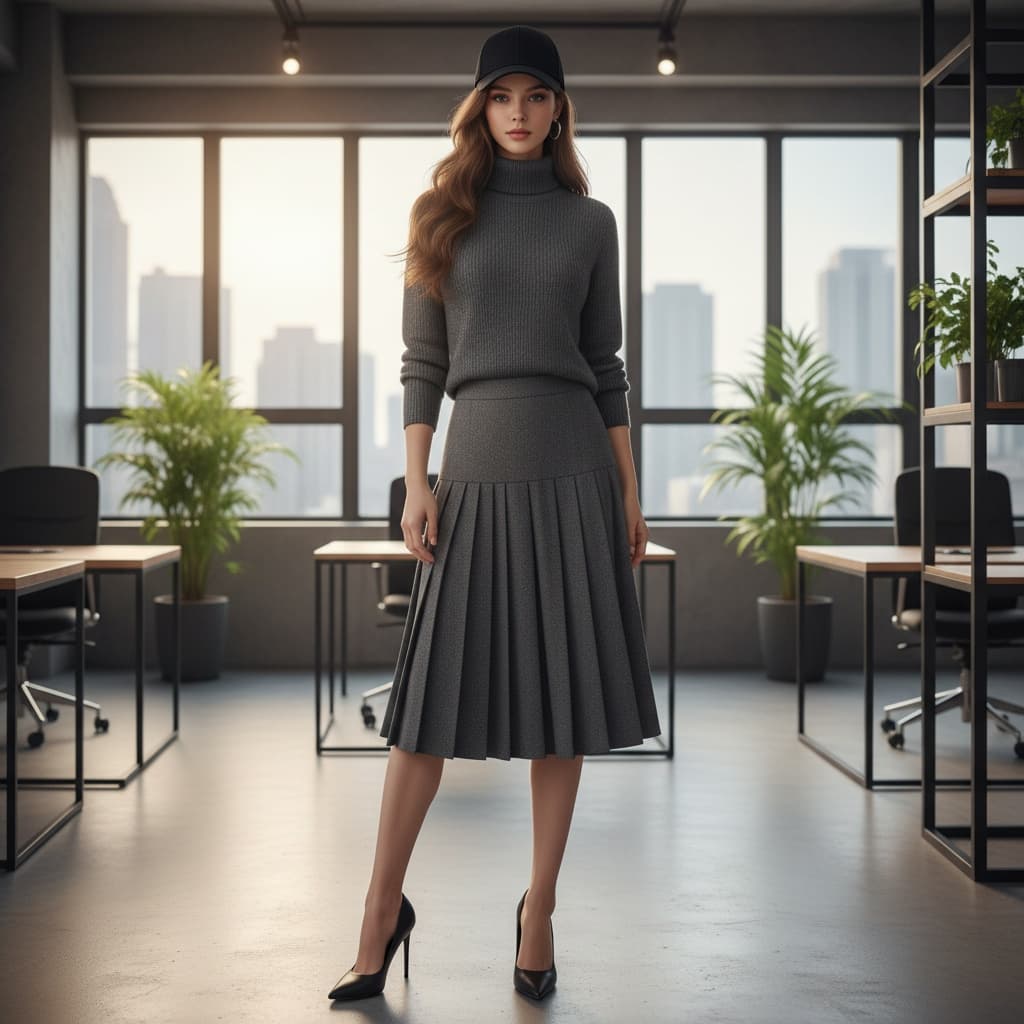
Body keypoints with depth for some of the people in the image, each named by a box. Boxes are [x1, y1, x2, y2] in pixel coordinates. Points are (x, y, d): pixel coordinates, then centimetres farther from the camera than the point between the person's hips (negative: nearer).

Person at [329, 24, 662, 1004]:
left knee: (563, 693, 4)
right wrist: (416, 481, -4)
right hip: (477, 466, -1)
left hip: (572, 466, 1)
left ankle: (539, 909, 17)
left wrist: (630, 491, 7)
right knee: (434, 696, 0)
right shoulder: (443, 214, 8)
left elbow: (605, 363, 10)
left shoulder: (588, 221, 9)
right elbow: (421, 359, 5)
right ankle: (381, 913, 12)